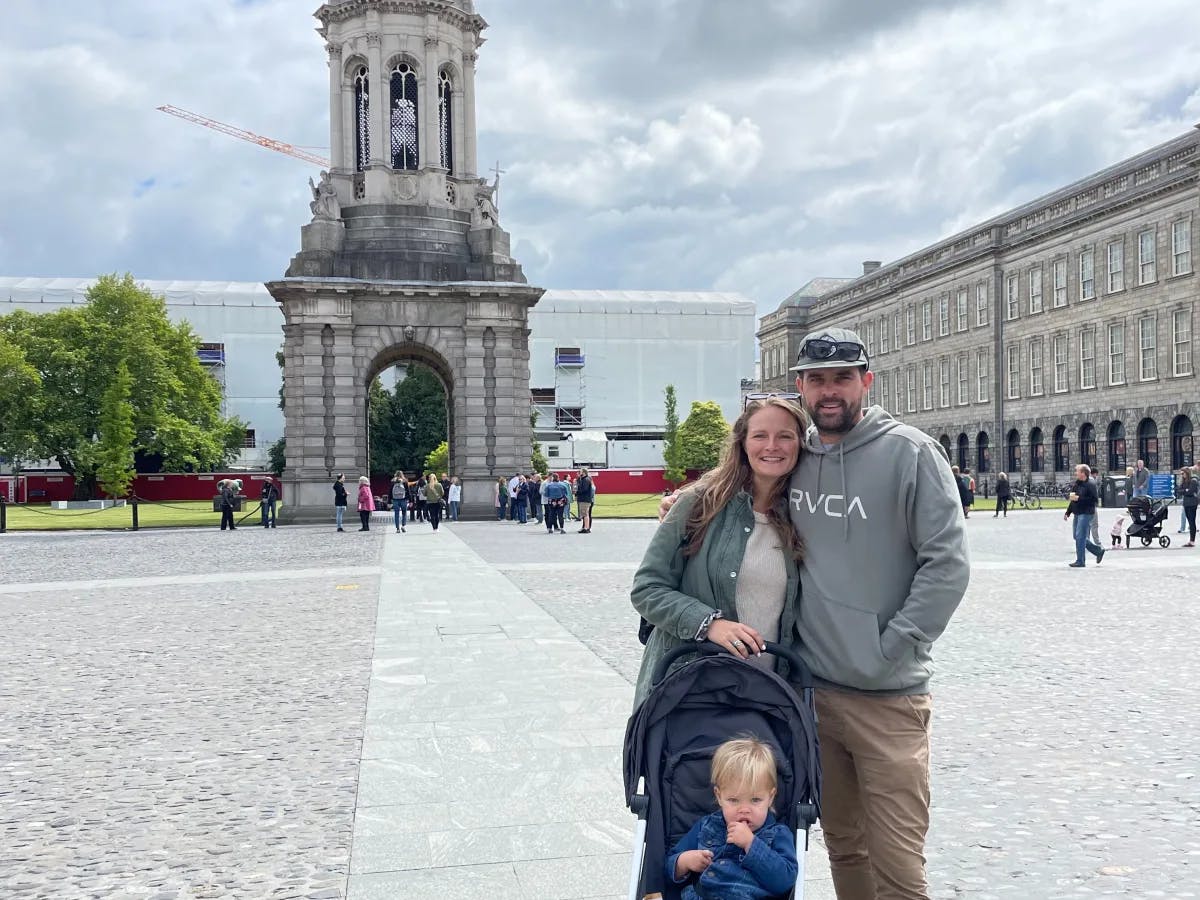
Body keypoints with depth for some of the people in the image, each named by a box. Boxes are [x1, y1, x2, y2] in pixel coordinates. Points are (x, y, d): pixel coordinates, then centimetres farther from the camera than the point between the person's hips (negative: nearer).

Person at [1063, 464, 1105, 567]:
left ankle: (1080, 561, -4)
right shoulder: (1076, 484, 14)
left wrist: (1079, 498, -21)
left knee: (1080, 537, -10)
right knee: (1078, 537, 13)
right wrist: (1067, 513, 20)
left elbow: (1095, 500, -20)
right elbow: (1072, 500, 22)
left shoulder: (1090, 485, -12)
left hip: (1086, 514, -9)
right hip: (1077, 514, 9)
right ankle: (1099, 551, 28)